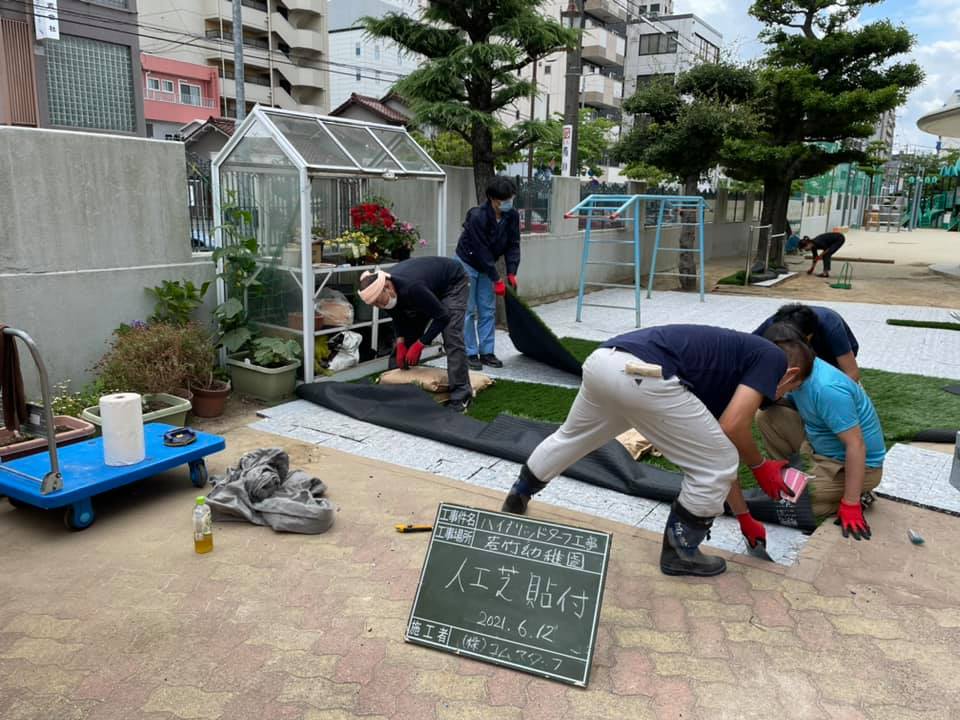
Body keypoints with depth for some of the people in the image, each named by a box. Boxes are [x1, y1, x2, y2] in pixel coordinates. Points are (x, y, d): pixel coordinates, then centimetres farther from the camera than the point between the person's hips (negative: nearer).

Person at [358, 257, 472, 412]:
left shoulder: (411, 288, -42)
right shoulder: (382, 288, -18)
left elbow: (442, 316, -31)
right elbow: (398, 316, 2)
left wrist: (419, 345, -27)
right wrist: (401, 343, -10)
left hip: (453, 283, -8)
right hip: (430, 287, 8)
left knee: (451, 337, -22)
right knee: (409, 333, 4)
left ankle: (461, 396, -20)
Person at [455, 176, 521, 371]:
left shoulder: (512, 216, -10)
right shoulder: (477, 217, -29)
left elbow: (513, 245, -5)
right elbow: (481, 251, -27)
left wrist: (511, 273, -17)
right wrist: (496, 280, -24)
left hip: (486, 266, 6)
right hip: (467, 263, -6)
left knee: (488, 310, 5)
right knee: (469, 310, -4)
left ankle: (486, 352, 13)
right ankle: (470, 353, 3)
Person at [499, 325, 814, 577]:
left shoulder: (736, 355, 36)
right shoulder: (772, 357, 15)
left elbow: (722, 445, 42)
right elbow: (732, 427, 0)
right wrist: (760, 466, 21)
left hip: (602, 361, 9)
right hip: (641, 374, -9)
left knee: (571, 437, 35)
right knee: (717, 466, 10)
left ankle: (517, 497, 53)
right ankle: (679, 551, 26)